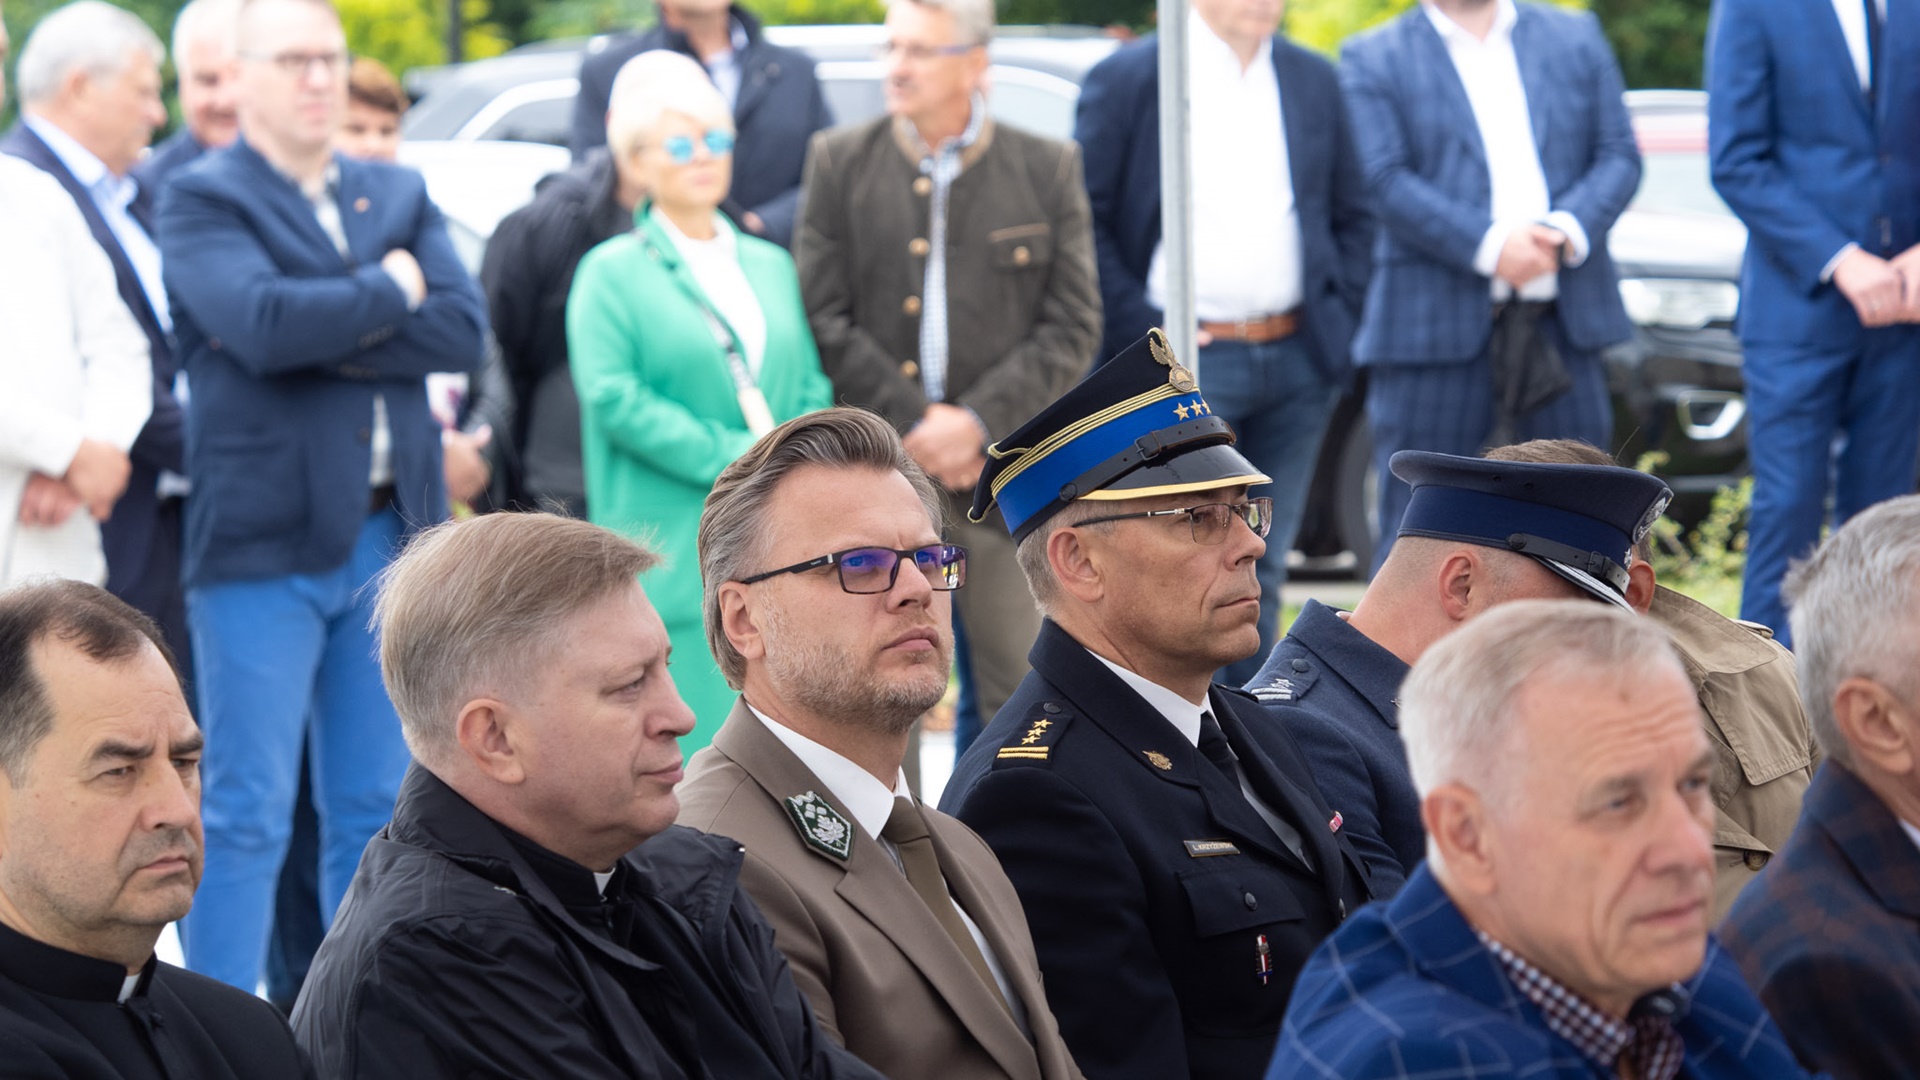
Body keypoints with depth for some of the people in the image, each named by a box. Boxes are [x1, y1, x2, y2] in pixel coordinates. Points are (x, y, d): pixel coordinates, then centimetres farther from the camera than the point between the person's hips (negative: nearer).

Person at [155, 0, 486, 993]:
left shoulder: (399, 197, 15)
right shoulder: (202, 200, -2)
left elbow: (463, 328, -1)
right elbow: (262, 323, -20)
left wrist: (326, 334, -11)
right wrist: (390, 291, -6)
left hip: (389, 536, 5)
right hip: (264, 539, -5)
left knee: (375, 811, 10)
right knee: (248, 815, -4)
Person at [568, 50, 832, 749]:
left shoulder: (770, 266, 18)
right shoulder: (612, 272, 0)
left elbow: (811, 385, 17)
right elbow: (612, 396, -11)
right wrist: (732, 457, -15)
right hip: (675, 554, -5)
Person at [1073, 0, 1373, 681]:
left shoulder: (1315, 81, 11)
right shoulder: (1126, 80, -3)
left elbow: (1353, 216, 17)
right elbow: (1084, 222, -4)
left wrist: (1339, 319, 6)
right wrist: (1143, 330, -10)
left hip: (1298, 364, 5)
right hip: (1188, 363, -5)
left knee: (1260, 573, 9)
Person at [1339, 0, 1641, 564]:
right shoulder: (1372, 61, 4)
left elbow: (1619, 157, 8)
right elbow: (1388, 181, -8)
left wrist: (1567, 232, -11)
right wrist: (1488, 246, -19)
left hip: (1562, 325, 3)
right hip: (1435, 326, -3)